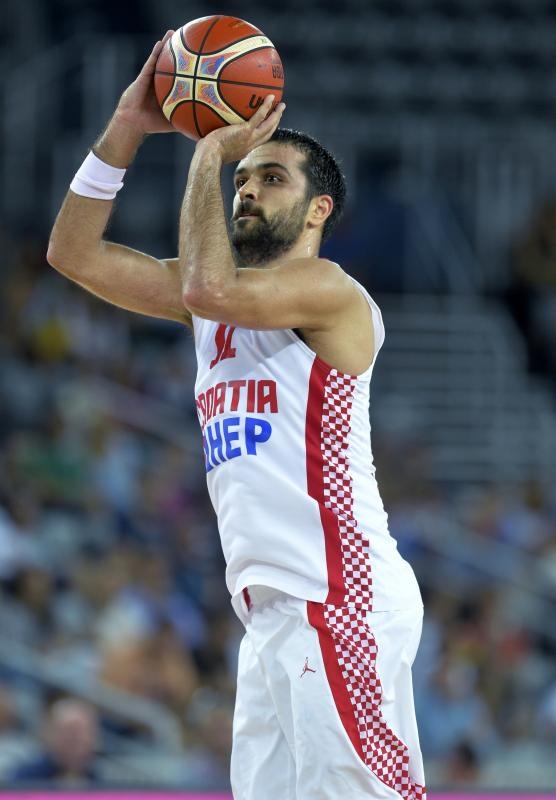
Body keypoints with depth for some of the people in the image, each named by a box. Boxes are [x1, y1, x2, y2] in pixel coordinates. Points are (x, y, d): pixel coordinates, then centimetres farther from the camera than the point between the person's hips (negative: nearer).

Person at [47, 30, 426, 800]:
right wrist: (127, 128, 6)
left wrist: (210, 155, -12)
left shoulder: (329, 291, -6)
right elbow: (74, 252, 16)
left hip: (341, 598, -9)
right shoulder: (223, 300, 19)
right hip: (276, 607, 9)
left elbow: (210, 289, -25)